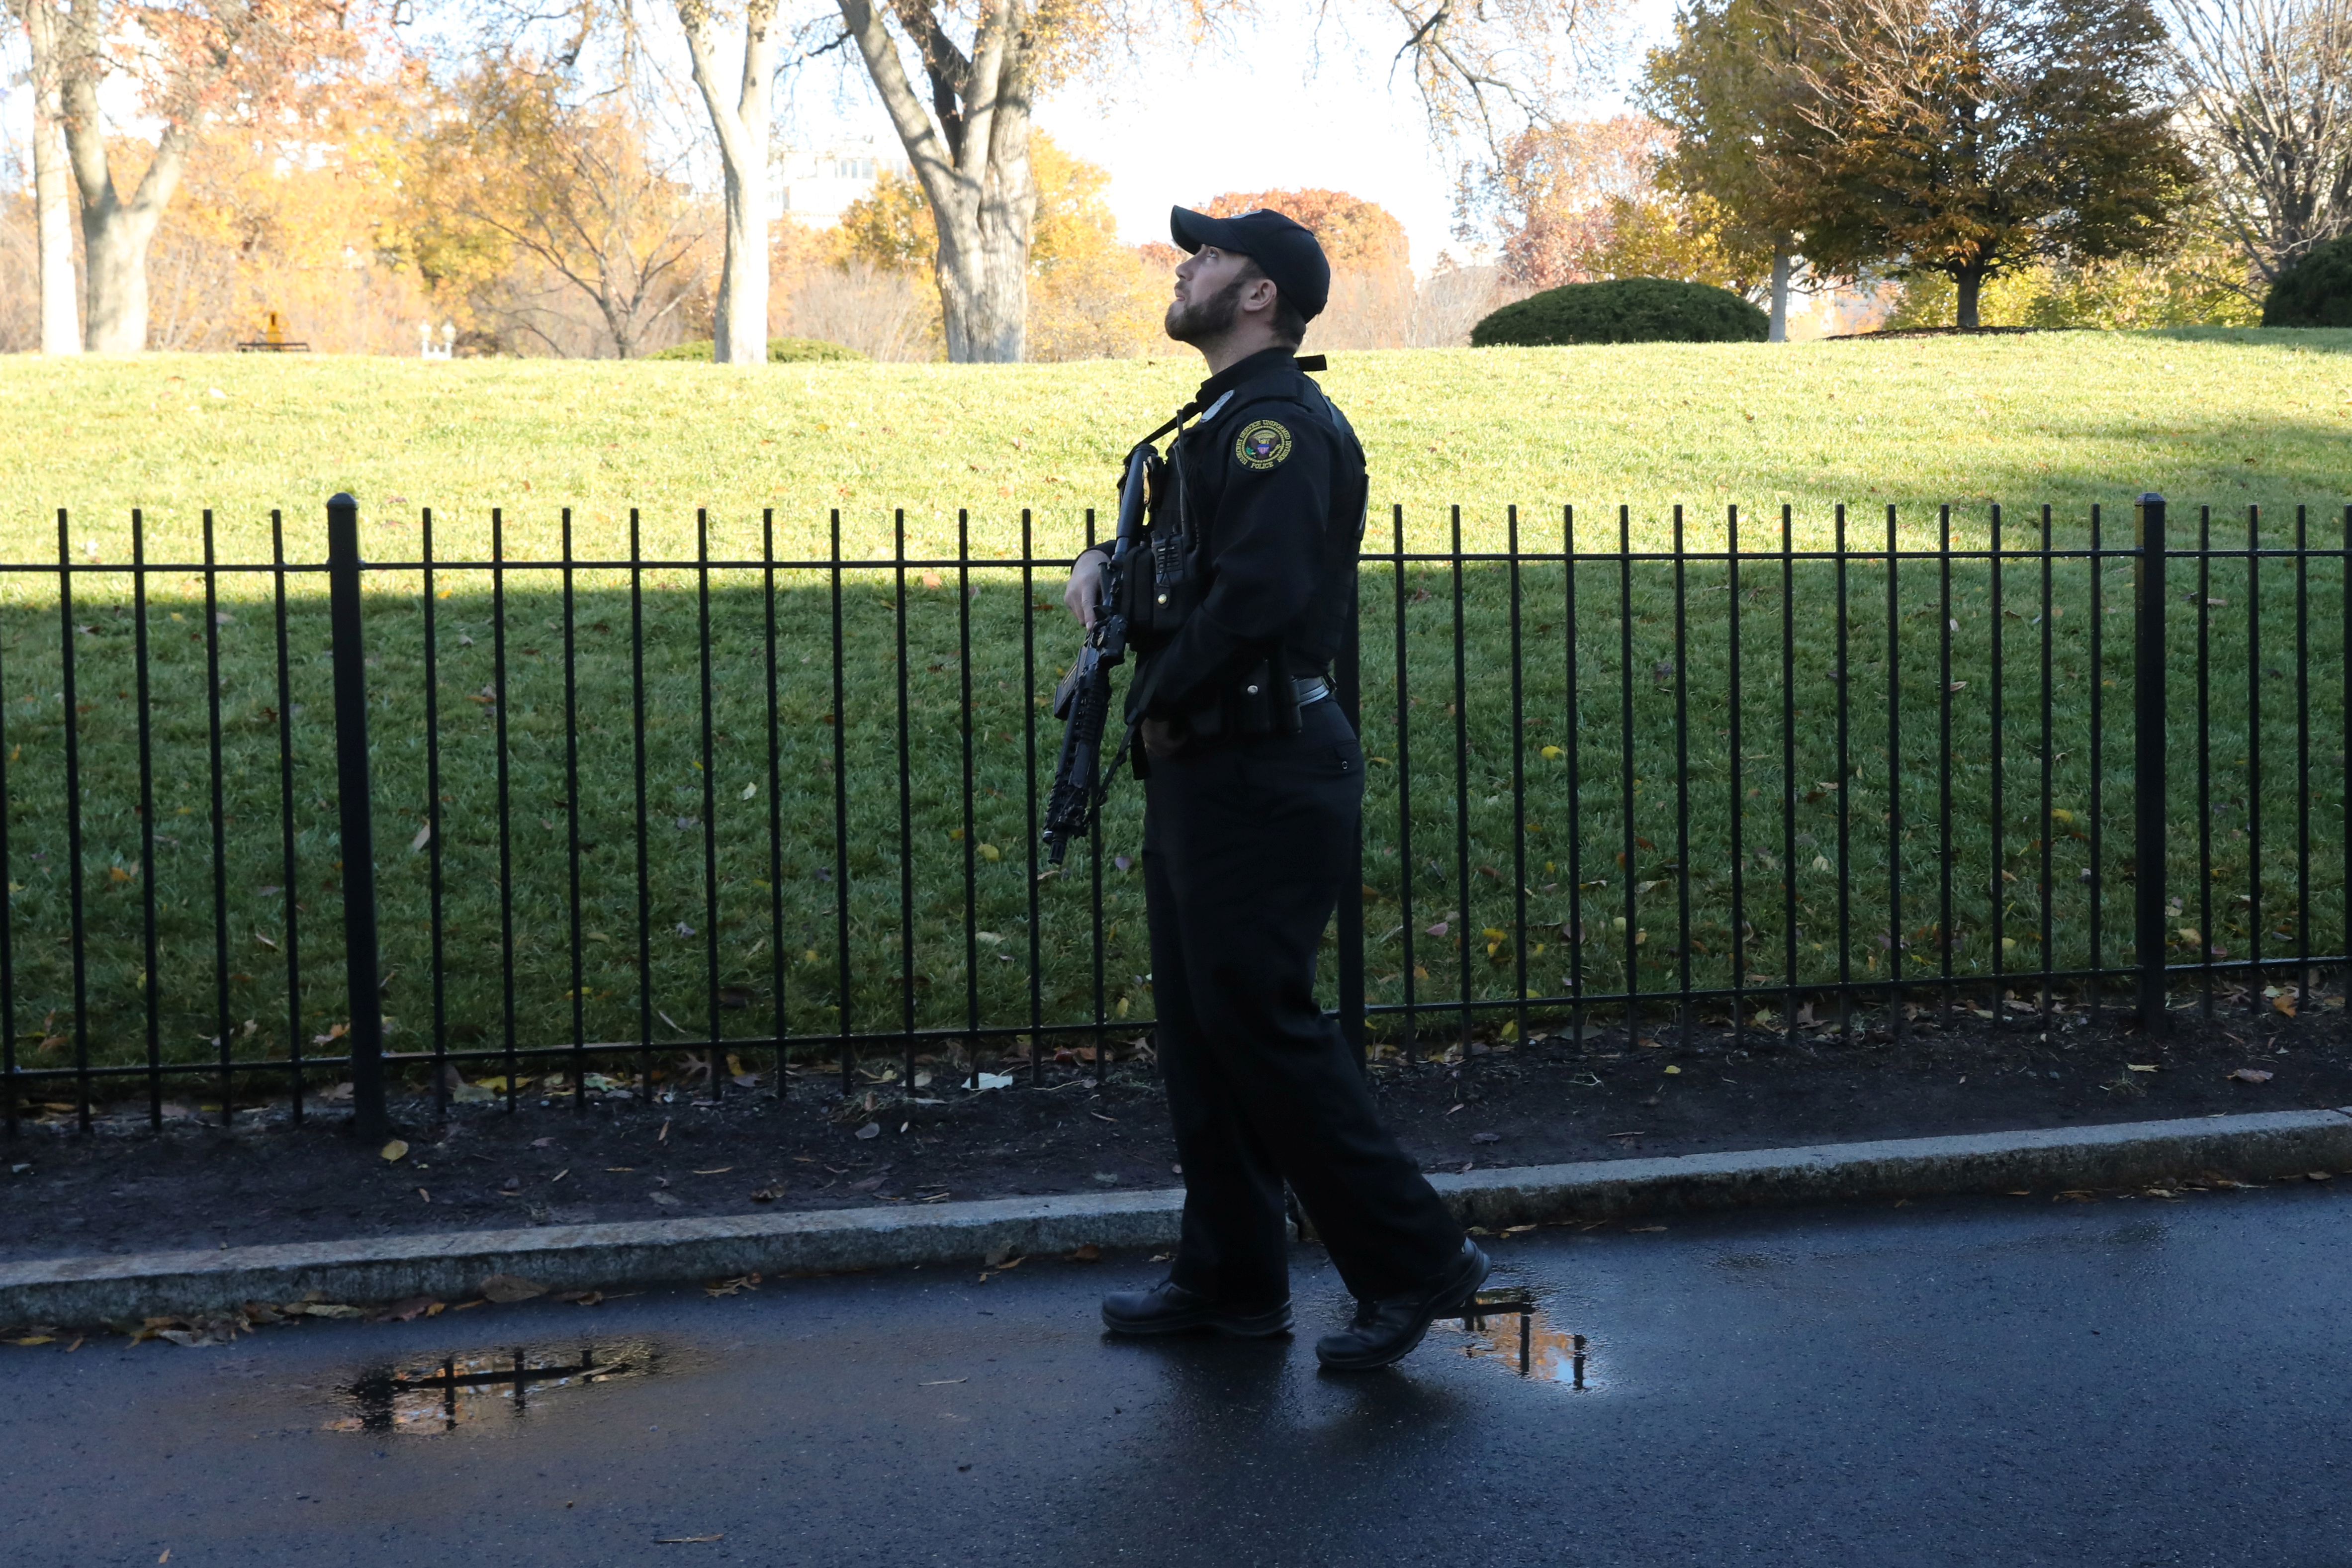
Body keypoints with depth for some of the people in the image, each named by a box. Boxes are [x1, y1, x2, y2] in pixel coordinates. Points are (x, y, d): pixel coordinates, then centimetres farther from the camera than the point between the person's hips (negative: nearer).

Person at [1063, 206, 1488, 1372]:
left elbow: (1257, 591, -27)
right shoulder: (1224, 419, 18)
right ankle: (1231, 1279, 24)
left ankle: (1414, 1261, 3)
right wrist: (1106, 560, 9)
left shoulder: (1282, 423, -15)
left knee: (1263, 1025, -8)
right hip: (1201, 775, 11)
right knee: (1203, 1028, 14)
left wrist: (1161, 703, -15)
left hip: (1262, 779, -11)